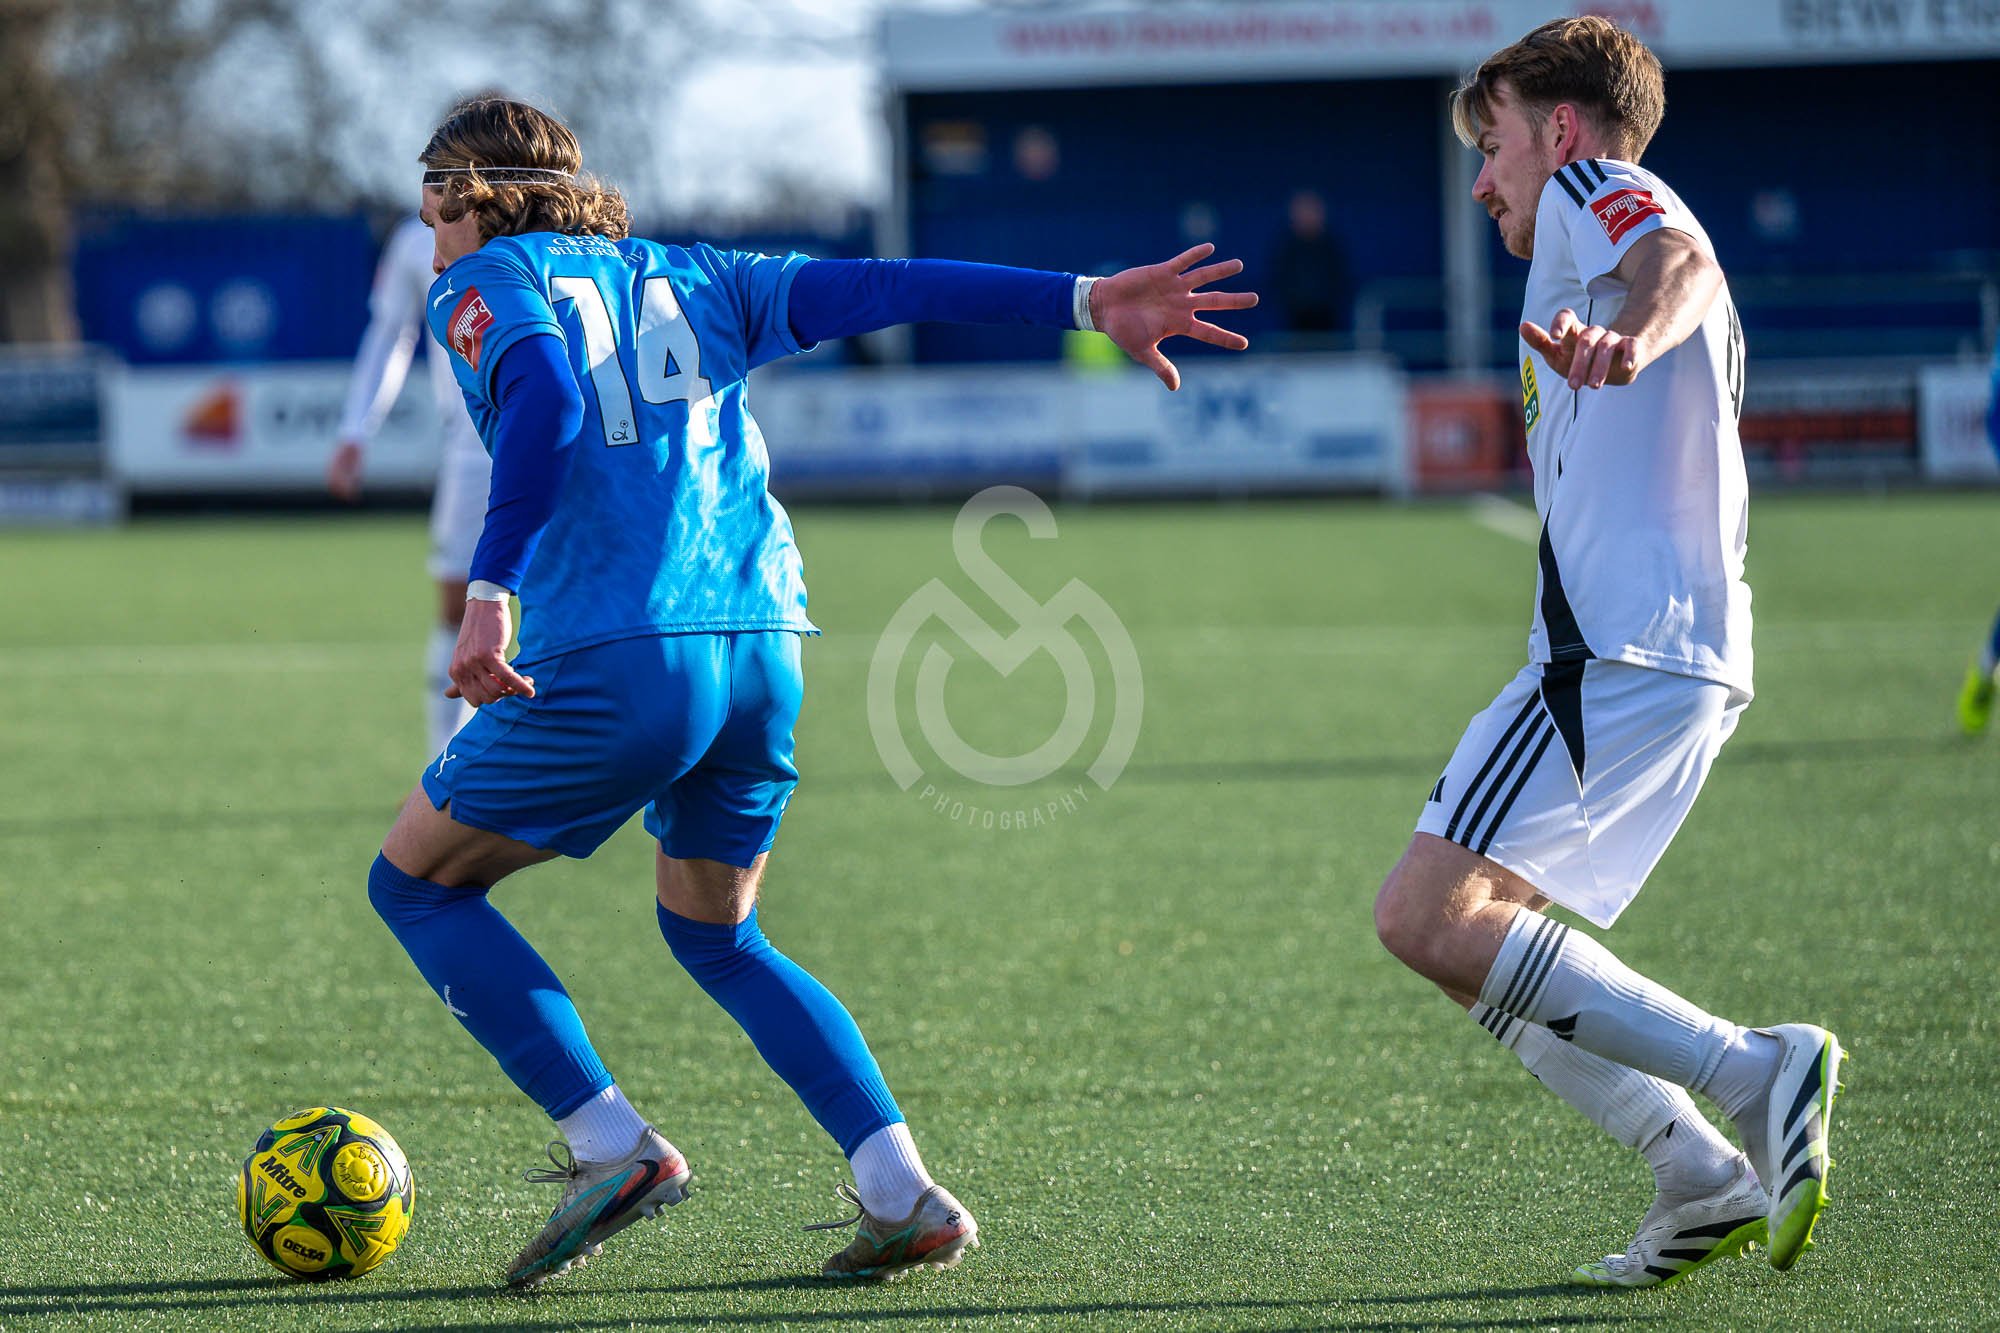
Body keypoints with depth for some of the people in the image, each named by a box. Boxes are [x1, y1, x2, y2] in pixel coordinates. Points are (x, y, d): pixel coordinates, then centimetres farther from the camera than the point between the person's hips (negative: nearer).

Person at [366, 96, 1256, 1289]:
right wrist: (1084, 301, 8)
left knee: (416, 883, 13)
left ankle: (610, 1145, 0)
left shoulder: (488, 284, 8)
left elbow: (543, 400, -14)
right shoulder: (692, 281, 24)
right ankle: (902, 1192, 9)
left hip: (615, 658, -6)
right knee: (716, 934, 25)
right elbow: (876, 289, 14)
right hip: (765, 647, 6)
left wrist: (491, 590, -23)